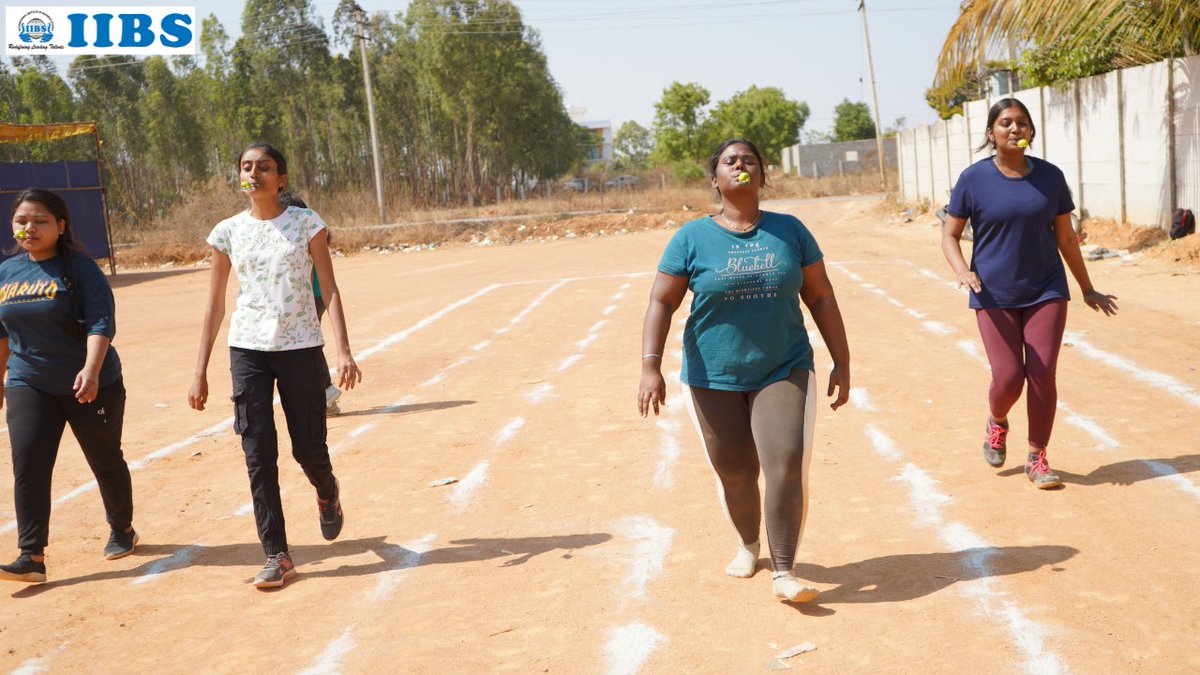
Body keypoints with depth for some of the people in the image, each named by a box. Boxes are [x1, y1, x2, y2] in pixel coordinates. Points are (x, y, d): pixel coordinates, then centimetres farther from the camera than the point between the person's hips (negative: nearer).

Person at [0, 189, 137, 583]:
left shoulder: (80, 268, -10)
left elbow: (101, 323, -18)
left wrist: (91, 370, -32)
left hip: (91, 384, -4)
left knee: (106, 461, 11)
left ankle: (122, 530, 35)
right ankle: (32, 557, -9)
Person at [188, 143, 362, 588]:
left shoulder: (305, 223, 0)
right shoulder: (228, 232, 5)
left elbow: (330, 290, -3)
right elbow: (215, 305, 9)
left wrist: (344, 351, -14)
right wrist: (201, 372, 6)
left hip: (301, 347, -1)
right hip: (248, 350, 2)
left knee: (309, 448, 3)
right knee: (258, 454, -4)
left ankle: (327, 494, 40)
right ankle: (276, 555, 3)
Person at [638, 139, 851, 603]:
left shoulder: (790, 231, 4)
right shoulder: (693, 238, -2)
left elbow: (821, 298, 7)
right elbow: (661, 303, -5)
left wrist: (842, 363, 4)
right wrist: (650, 366, -16)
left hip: (784, 372, 1)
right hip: (713, 378, 0)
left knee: (787, 466, -13)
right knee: (734, 474, 8)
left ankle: (783, 573, -3)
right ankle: (748, 545, 37)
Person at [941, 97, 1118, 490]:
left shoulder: (1050, 177, 2)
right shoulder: (974, 179, -5)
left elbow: (1066, 237, 11)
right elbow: (950, 236, 0)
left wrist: (1087, 289, 15)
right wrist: (962, 271, -20)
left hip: (1046, 292, 2)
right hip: (995, 297, -2)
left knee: (1042, 375, -3)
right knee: (1008, 378, -7)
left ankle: (1037, 459, 13)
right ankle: (996, 423, 28)